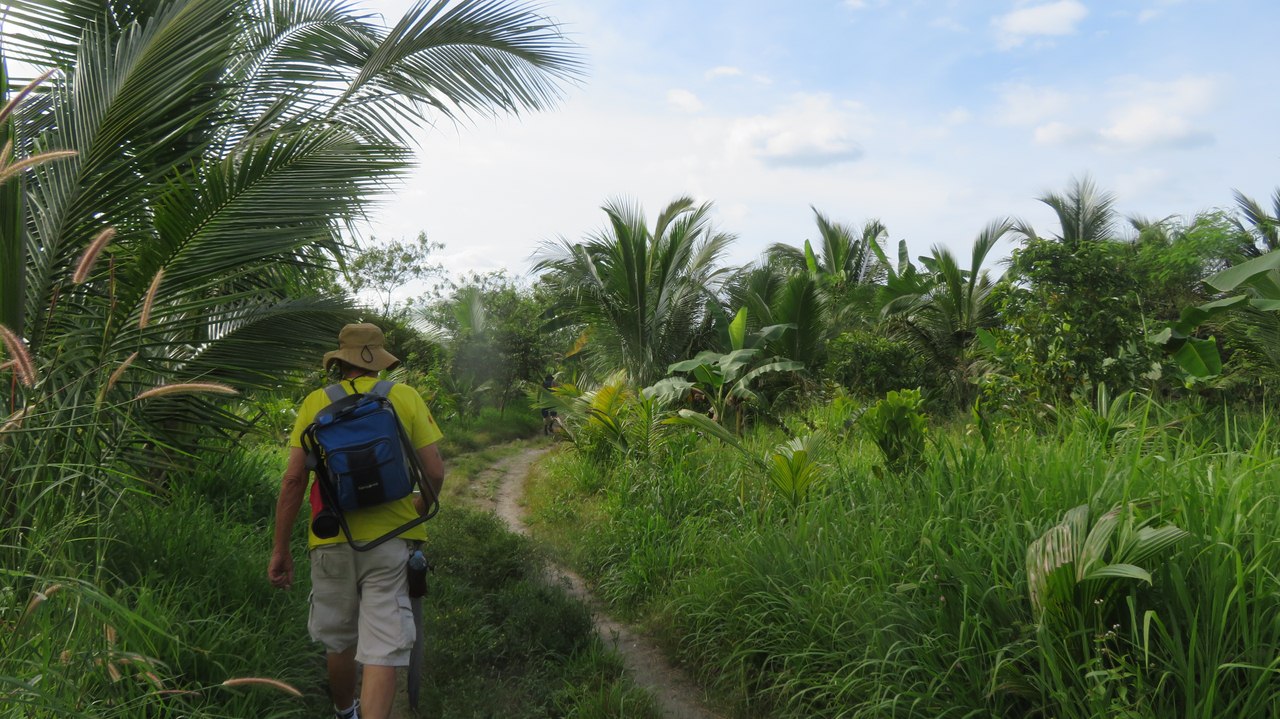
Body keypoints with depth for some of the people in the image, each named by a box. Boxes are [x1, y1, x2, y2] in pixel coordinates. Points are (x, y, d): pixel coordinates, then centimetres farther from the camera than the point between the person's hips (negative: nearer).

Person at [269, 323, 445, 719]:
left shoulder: (316, 402, 2)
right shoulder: (406, 397, 0)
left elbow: (293, 479, -2)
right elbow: (435, 472, -3)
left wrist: (280, 548, 5)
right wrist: (421, 506, 19)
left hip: (331, 541, 2)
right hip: (391, 537, -2)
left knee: (338, 638, 22)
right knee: (383, 648, 0)